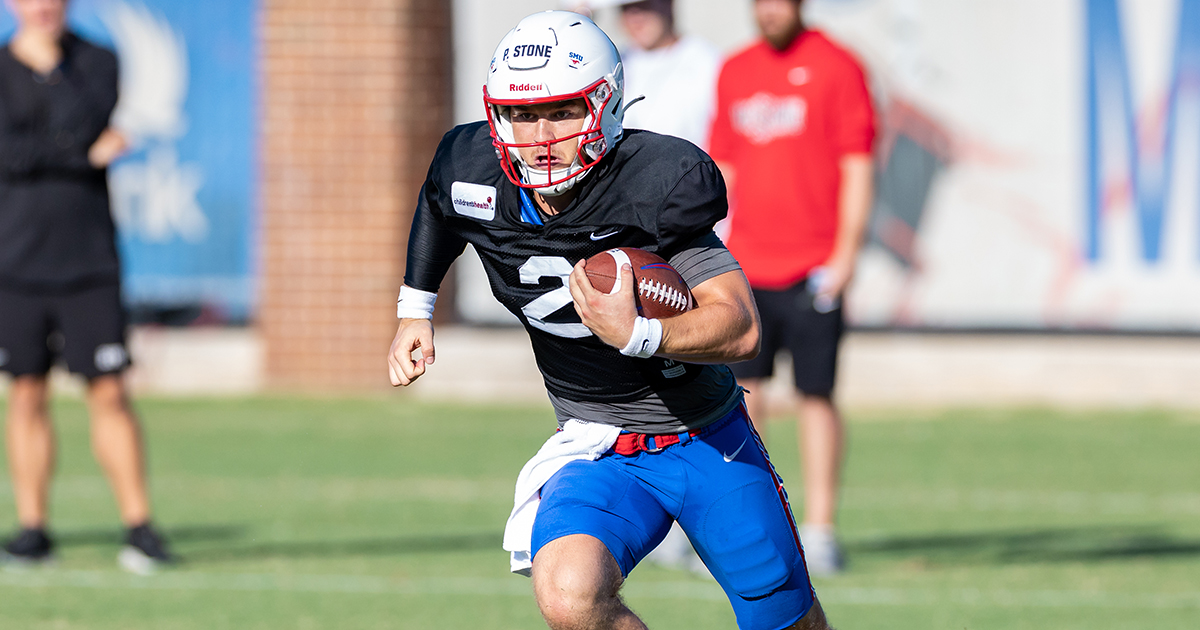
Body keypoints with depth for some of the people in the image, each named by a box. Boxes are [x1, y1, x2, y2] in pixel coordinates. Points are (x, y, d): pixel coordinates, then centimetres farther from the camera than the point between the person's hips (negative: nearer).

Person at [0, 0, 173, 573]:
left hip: (88, 265, -1)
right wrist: (86, 155, -11)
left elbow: (85, 126, -14)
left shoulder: (98, 64, 4)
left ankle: (138, 527, 0)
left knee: (109, 395, -4)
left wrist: (51, 62, -14)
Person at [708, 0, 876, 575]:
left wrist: (846, 253, -13)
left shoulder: (836, 68, -3)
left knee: (815, 396, 0)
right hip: (746, 267, 4)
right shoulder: (735, 72, 12)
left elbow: (857, 167, -6)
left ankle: (819, 531, 6)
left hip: (812, 267, -4)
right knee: (738, 392, -2)